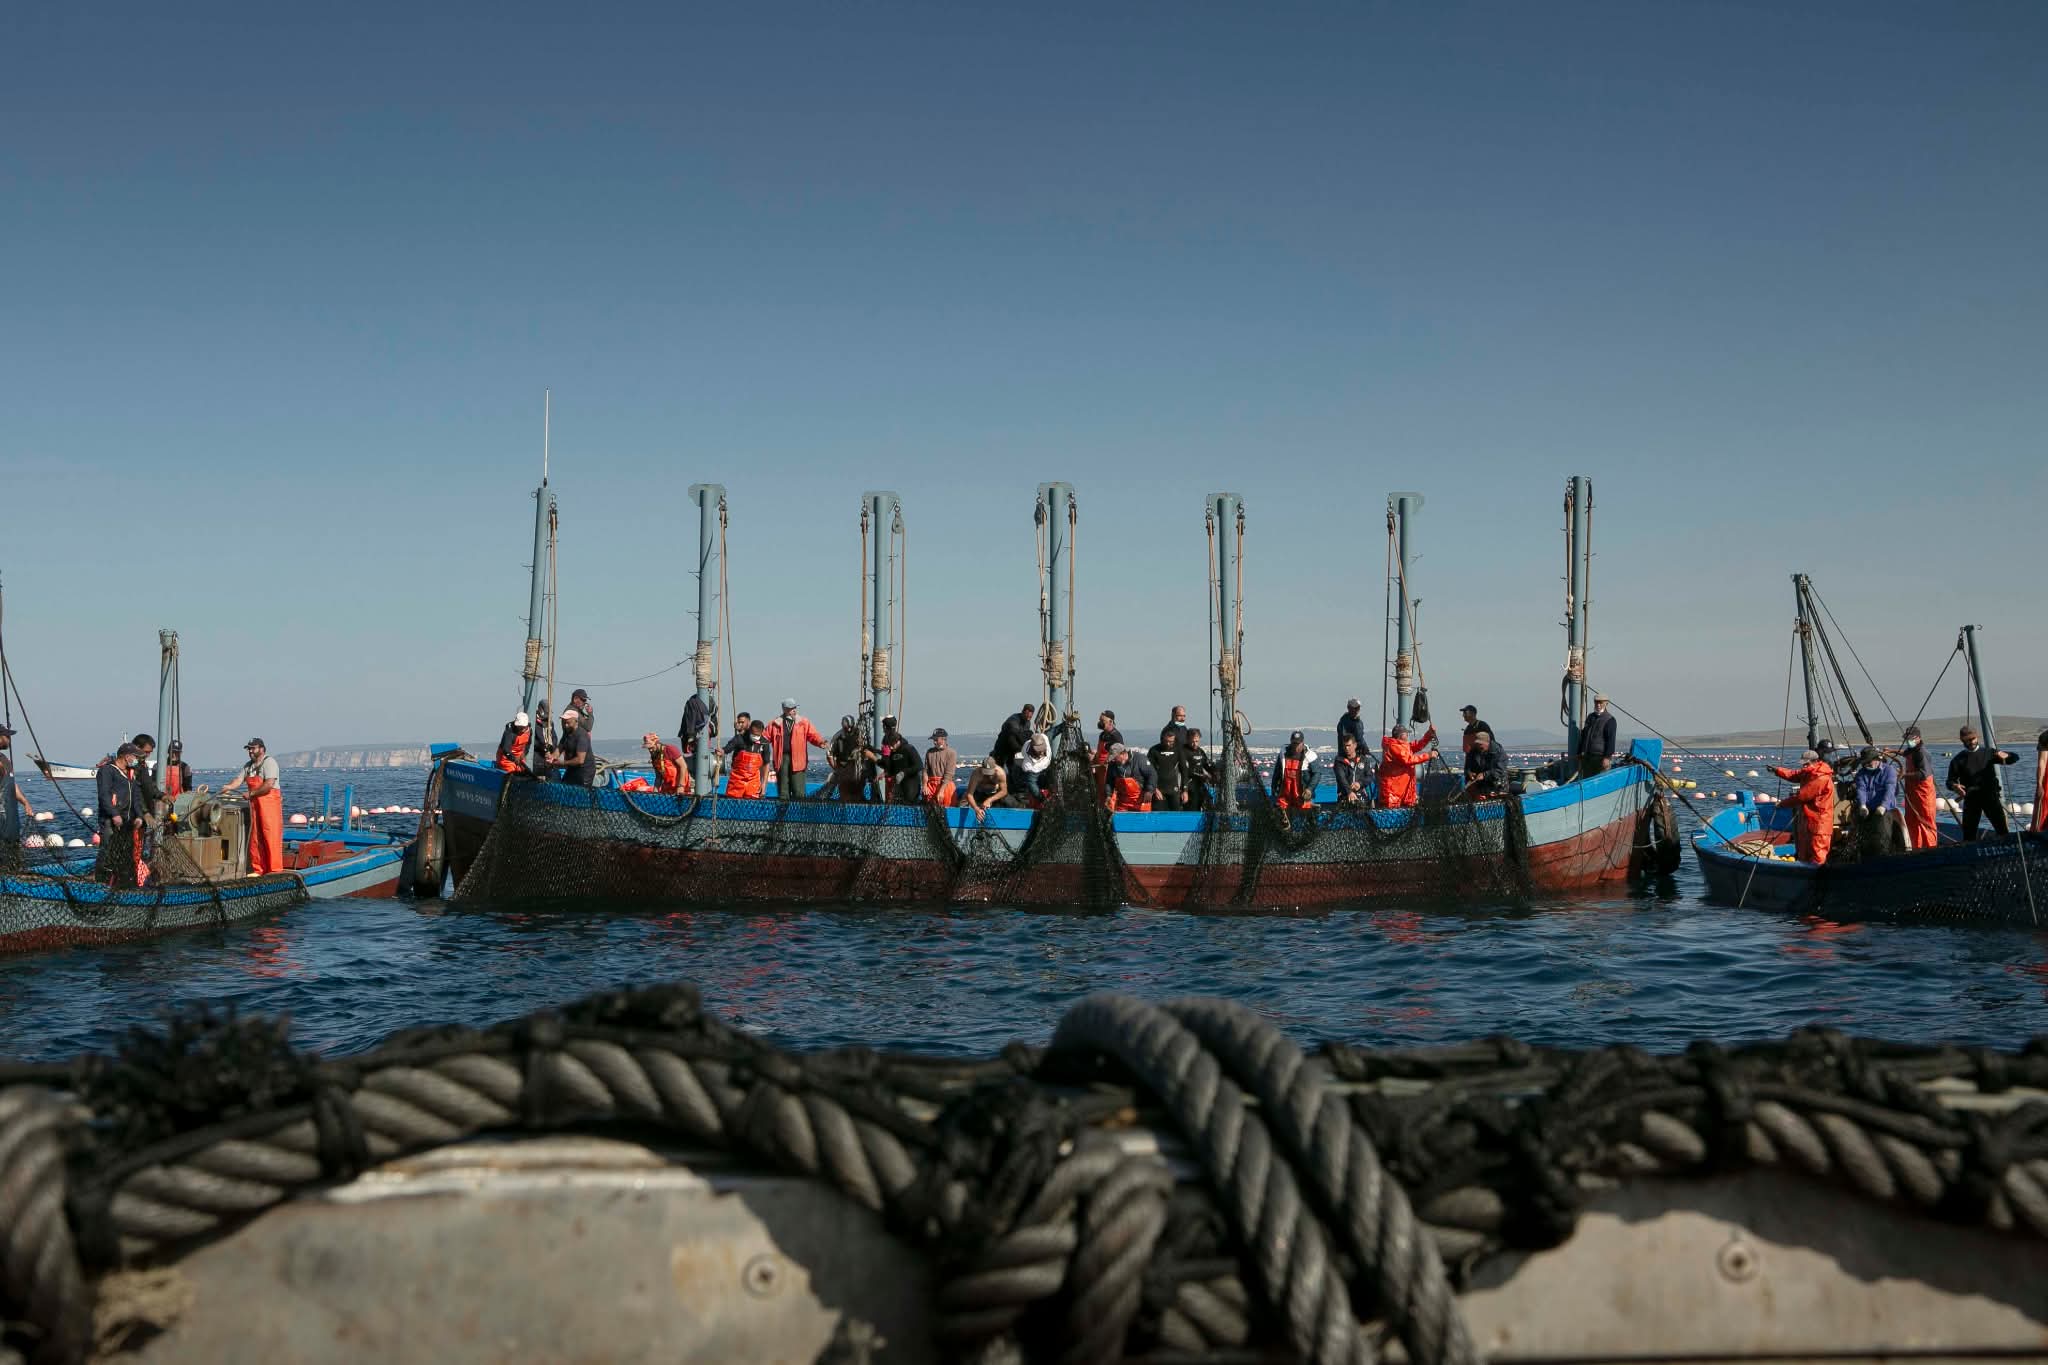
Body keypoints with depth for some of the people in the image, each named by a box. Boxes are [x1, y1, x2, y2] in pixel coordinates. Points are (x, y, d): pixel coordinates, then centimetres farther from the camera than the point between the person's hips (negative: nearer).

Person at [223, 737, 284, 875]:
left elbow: (269, 785, -19)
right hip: (254, 804, 8)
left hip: (269, 803, -8)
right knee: (255, 838, 9)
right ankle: (258, 870, 15)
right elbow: (239, 780, 8)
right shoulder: (248, 766, 17)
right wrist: (229, 787, -12)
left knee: (271, 837, -8)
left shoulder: (269, 762, -9)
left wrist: (251, 793, -14)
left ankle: (275, 870, -7)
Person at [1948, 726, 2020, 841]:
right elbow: (1950, 781, 5)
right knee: (1969, 832, -1)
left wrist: (2005, 755, -15)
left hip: (1990, 795, 1)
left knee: (2002, 828, -6)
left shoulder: (1988, 753, 10)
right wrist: (1954, 786, -20)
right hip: (1971, 798, 0)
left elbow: (2015, 757, 10)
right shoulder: (1958, 760, 7)